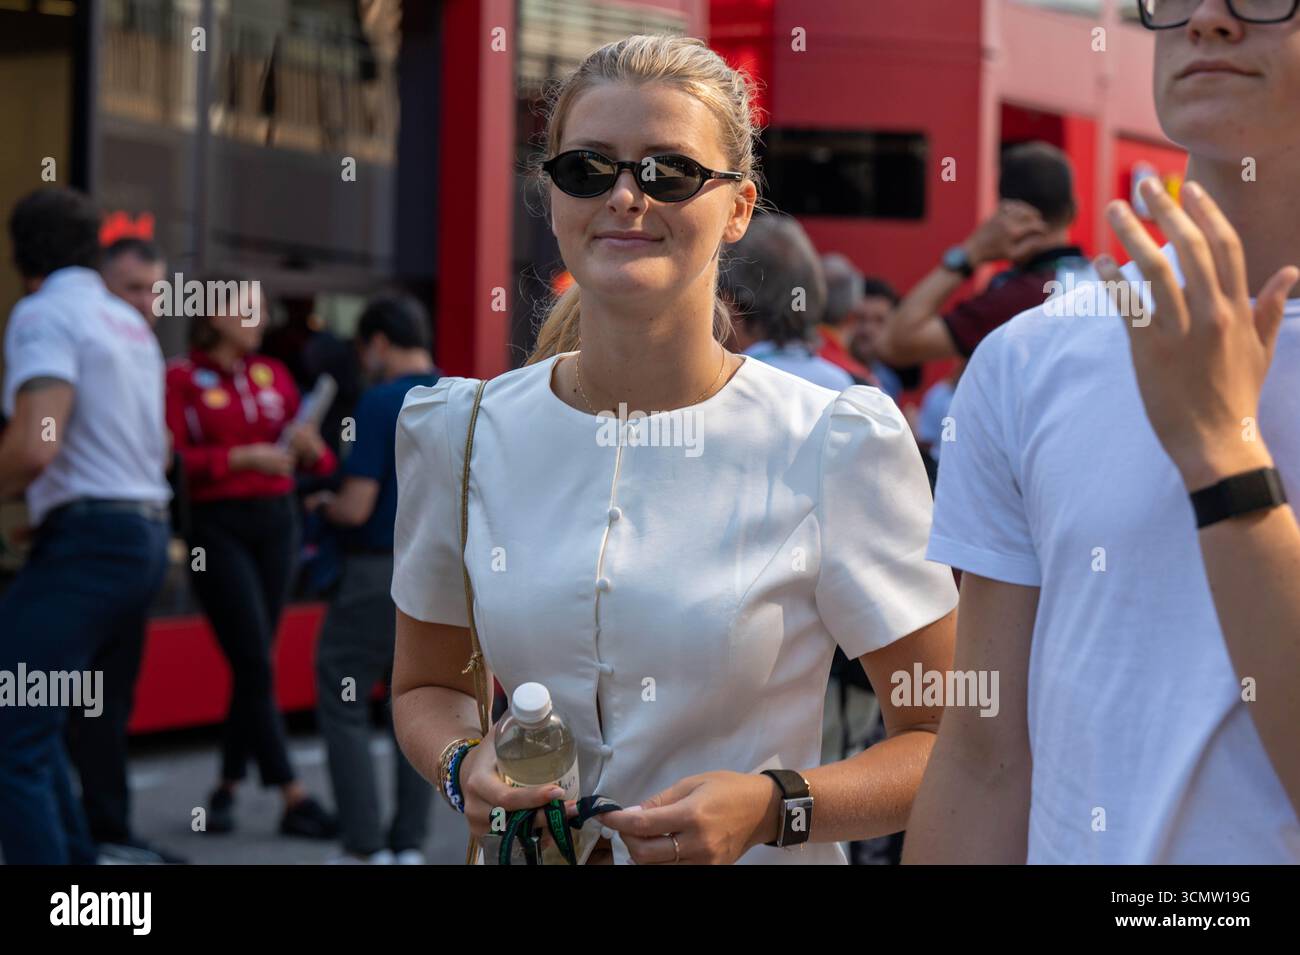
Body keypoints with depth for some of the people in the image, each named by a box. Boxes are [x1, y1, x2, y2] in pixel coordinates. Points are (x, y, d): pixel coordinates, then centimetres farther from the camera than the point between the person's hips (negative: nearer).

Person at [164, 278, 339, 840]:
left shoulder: (273, 374, 11)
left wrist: (311, 448, -9)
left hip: (277, 523, 5)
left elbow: (313, 459, 14)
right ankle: (294, 800, -6)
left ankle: (227, 788, 18)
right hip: (218, 526, -5)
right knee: (254, 664, -7)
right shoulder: (181, 379, -4)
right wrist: (242, 458, -18)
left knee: (253, 664, 7)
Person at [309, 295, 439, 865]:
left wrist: (322, 504, 4)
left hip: (381, 574, -7)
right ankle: (409, 845, 11)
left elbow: (356, 508, -16)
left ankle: (365, 847, -3)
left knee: (343, 706, 2)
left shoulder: (382, 404, -14)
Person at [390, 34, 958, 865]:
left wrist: (775, 806, -23)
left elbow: (952, 739, -9)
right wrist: (465, 764, -11)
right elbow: (426, 685, 10)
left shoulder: (835, 447, -13)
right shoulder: (460, 432, -4)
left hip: (756, 860, -2)